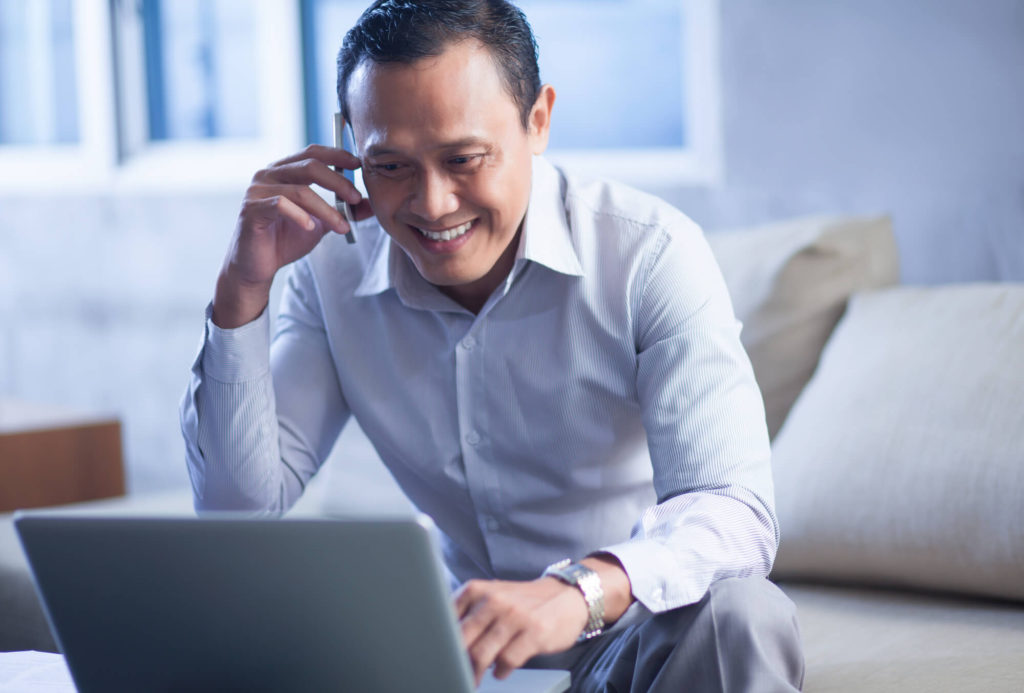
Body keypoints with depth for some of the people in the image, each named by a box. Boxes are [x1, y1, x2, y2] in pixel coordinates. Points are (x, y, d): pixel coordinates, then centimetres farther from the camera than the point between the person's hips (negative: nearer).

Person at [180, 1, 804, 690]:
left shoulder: (650, 253, -17)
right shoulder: (333, 272, -5)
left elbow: (733, 510, -28)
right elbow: (240, 508, -8)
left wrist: (579, 591, -50)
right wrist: (243, 290, -19)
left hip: (642, 629, -2)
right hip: (463, 638, 2)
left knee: (738, 616, -35)